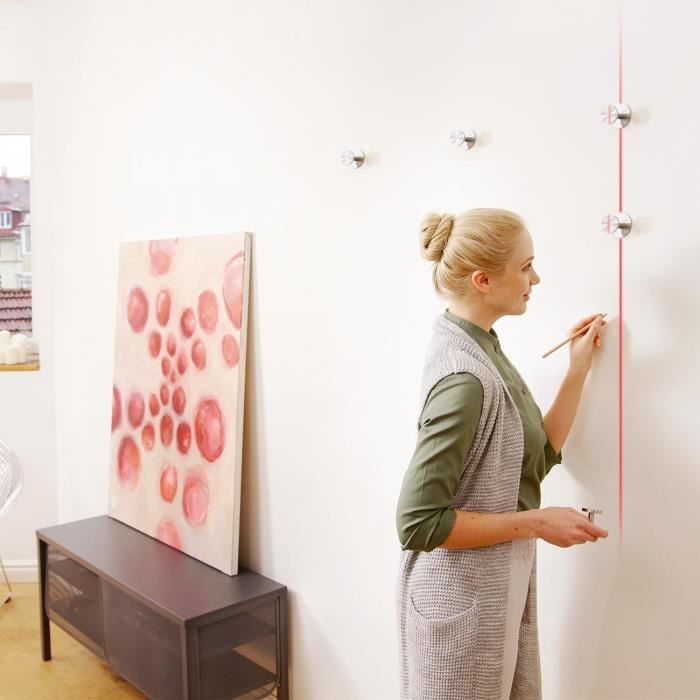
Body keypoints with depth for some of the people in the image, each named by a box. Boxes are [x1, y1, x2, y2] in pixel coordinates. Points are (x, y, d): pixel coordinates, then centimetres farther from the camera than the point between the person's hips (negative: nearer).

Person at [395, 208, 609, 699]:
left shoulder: (481, 348, 1)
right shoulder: (465, 376, -26)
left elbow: (535, 459, 5)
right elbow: (418, 523, -26)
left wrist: (579, 371, 3)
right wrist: (536, 522, -20)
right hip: (464, 596, -8)